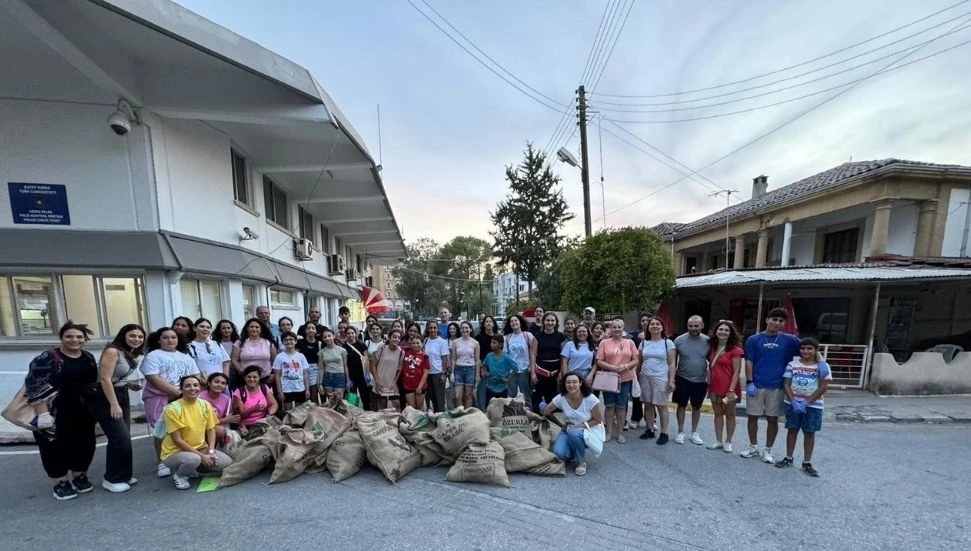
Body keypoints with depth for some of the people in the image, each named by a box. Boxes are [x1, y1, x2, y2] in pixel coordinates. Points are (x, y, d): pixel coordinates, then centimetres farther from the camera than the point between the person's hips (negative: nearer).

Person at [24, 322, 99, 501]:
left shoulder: (89, 358, 4)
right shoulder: (47, 358, -15)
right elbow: (35, 386, -17)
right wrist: (43, 414, -21)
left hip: (83, 412, 5)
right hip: (55, 413, -5)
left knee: (85, 443, 11)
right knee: (57, 446, 6)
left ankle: (79, 476, 30)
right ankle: (61, 482, 23)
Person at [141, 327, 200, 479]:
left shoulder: (185, 356, 14)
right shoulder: (153, 356, -3)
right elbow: (154, 380, -13)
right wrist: (178, 393, -17)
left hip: (184, 397, 4)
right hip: (159, 398, -4)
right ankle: (162, 463, 10)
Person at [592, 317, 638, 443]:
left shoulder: (630, 342, 5)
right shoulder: (604, 343, 0)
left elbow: (636, 361, 2)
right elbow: (599, 362, -4)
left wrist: (625, 366, -15)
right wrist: (612, 367, -18)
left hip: (625, 379, 1)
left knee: (621, 406, 9)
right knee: (609, 405, 7)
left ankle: (620, 432, 21)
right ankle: (609, 431, 20)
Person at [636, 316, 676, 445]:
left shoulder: (668, 342, -2)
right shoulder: (644, 342, 7)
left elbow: (672, 363, -2)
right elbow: (639, 361, 12)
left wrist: (671, 380, -9)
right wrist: (636, 376, 8)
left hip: (661, 378, -3)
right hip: (645, 377, 3)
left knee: (661, 406, 2)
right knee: (648, 404, 9)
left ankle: (664, 434, 14)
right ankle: (650, 430, 22)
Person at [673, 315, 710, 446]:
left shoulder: (708, 341, -7)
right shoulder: (679, 340, -10)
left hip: (701, 380, 2)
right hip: (682, 379, -1)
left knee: (697, 407, 16)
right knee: (681, 405, 8)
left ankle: (694, 432, 31)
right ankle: (680, 432, 22)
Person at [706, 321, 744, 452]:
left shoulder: (735, 350, -11)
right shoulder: (713, 348, 6)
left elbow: (736, 372, -13)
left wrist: (731, 390, -17)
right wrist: (709, 384, 9)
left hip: (728, 388, -5)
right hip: (714, 387, 6)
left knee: (730, 415, 11)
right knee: (718, 414, 14)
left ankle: (728, 442, 24)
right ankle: (718, 441, 24)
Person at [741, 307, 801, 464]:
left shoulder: (790, 340, 0)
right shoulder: (753, 339, -2)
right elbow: (749, 362, -3)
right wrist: (749, 382, -8)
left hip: (777, 387, 1)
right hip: (756, 385, 0)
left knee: (773, 419, 9)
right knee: (753, 417, 8)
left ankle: (768, 451, 25)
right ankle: (753, 447, 24)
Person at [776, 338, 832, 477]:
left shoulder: (823, 366, -3)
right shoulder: (792, 364, 0)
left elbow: (823, 388, -7)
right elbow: (786, 385, -2)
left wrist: (806, 402, -13)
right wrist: (793, 402, -14)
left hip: (813, 405, -1)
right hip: (793, 403, 1)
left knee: (809, 433, 7)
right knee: (792, 430, 9)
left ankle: (807, 463, 18)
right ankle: (788, 458, 20)